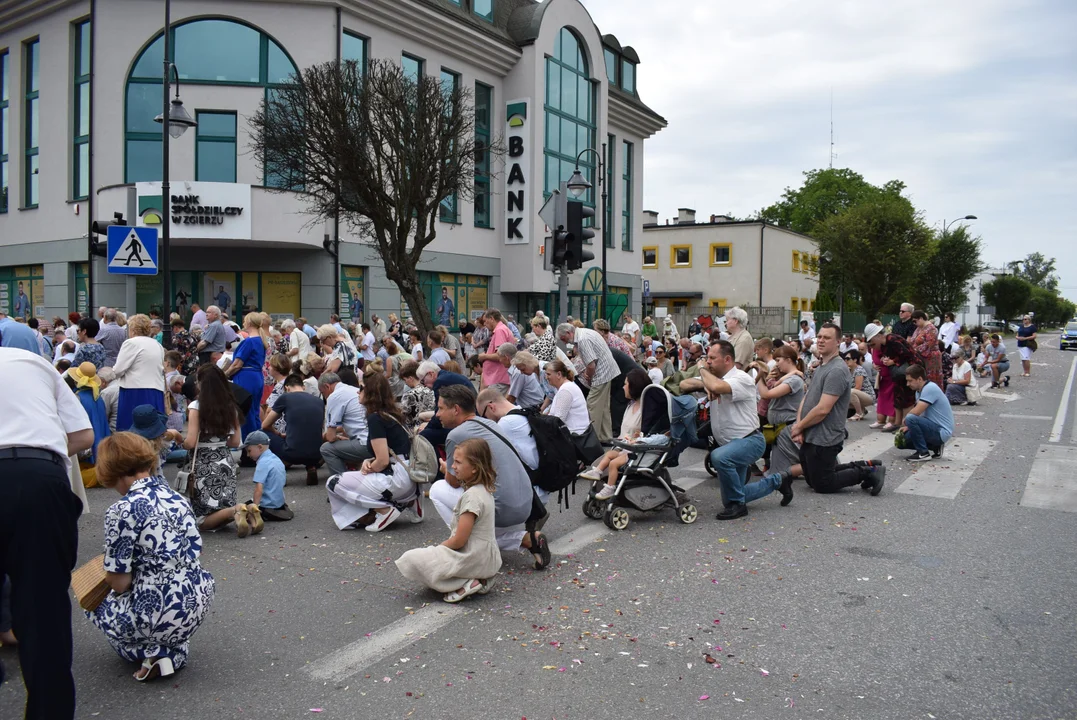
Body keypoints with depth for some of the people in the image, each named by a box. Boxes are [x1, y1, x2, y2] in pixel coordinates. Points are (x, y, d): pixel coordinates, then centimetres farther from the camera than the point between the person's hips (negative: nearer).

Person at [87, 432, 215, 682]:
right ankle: (174, 651, 14)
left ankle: (151, 653, 7)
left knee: (98, 605, 25)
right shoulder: (176, 497, 4)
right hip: (198, 604, 6)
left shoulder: (122, 510, -15)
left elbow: (119, 583, -14)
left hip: (160, 614, -6)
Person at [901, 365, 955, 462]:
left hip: (942, 431, -10)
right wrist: (907, 427, -3)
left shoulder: (930, 388, -20)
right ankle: (934, 448, 13)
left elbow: (916, 412, -26)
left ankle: (923, 453, -14)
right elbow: (919, 413, 13)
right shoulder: (920, 390, 10)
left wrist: (905, 420, -6)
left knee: (910, 419, -28)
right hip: (935, 428, 10)